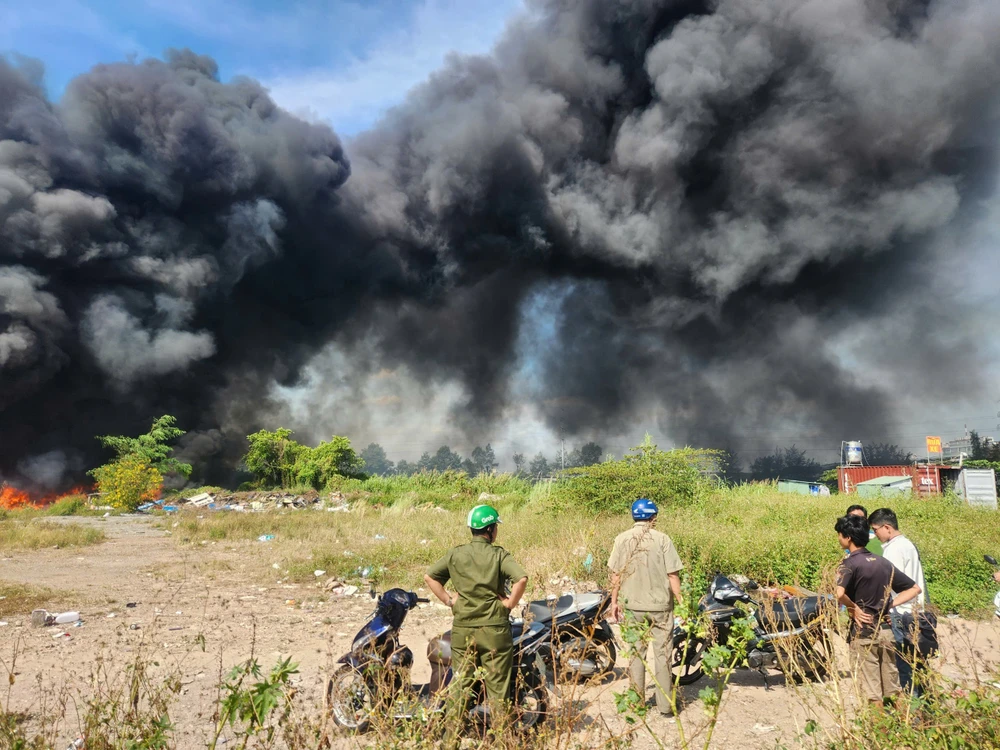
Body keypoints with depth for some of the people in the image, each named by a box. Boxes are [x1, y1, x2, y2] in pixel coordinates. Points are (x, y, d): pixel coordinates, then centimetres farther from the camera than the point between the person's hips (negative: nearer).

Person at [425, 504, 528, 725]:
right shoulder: (499, 555, -9)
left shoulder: (455, 554, 2)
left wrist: (448, 600, 6)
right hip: (493, 628, -3)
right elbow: (521, 578, -22)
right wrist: (510, 603, -10)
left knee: (462, 683, 15)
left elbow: (429, 576, 4)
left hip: (462, 628, 3)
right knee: (497, 683, 7)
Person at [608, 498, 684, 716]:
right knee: (662, 653, 8)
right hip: (660, 605, -2)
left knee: (635, 653, 12)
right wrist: (681, 601, 0)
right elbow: (673, 575, -9)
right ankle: (666, 704, 14)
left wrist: (614, 602, 11)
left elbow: (616, 575, 0)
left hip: (632, 606, 2)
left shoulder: (622, 539, -2)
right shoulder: (662, 539, -9)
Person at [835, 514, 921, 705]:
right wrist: (890, 604, 8)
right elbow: (914, 588, 14)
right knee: (892, 690, 16)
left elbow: (840, 594, -31)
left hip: (863, 631, -7)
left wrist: (854, 609, -13)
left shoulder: (850, 563, -14)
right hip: (886, 629, 7)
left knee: (872, 693, 2)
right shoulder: (883, 562, 8)